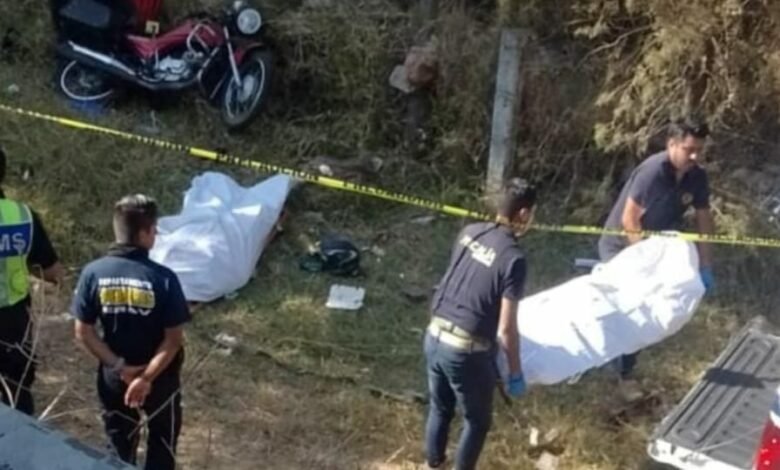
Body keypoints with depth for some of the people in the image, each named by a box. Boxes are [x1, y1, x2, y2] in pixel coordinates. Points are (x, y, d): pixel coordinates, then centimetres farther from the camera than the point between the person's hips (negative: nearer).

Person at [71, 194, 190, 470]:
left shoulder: (93, 273, -14)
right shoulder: (163, 278, -22)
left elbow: (83, 332, -10)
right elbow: (174, 339, -21)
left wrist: (119, 366, -8)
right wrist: (147, 377, -15)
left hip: (113, 377, 3)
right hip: (160, 376, -2)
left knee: (120, 444, 23)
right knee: (162, 440, 21)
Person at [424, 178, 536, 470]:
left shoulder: (469, 233, 1)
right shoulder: (513, 259, -18)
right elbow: (506, 330, -17)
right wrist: (516, 373, -4)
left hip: (435, 337, 7)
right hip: (467, 351, -7)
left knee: (440, 409, 27)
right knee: (478, 420, 19)